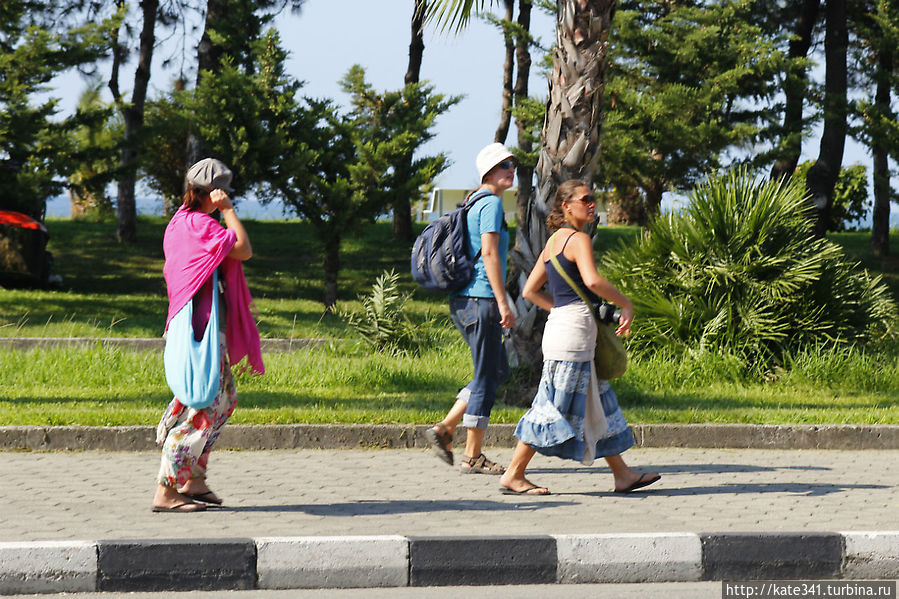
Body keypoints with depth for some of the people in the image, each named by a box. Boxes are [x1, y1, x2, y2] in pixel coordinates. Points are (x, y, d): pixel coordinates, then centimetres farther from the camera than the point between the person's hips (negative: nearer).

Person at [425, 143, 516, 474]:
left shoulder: (473, 202, 18)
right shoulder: (491, 203, -11)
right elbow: (489, 253, -19)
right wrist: (503, 303, -21)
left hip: (463, 300, 10)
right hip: (481, 299, -10)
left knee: (498, 370, 17)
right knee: (486, 377, -3)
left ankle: (445, 428, 10)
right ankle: (473, 456, 2)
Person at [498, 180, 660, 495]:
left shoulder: (553, 242, 17)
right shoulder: (578, 239, -11)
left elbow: (530, 291, 19)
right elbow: (592, 280, -27)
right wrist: (626, 304, -16)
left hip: (561, 326, 10)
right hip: (573, 330, -10)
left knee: (597, 404, 12)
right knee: (556, 406, -6)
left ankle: (622, 474, 16)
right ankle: (513, 475, -3)